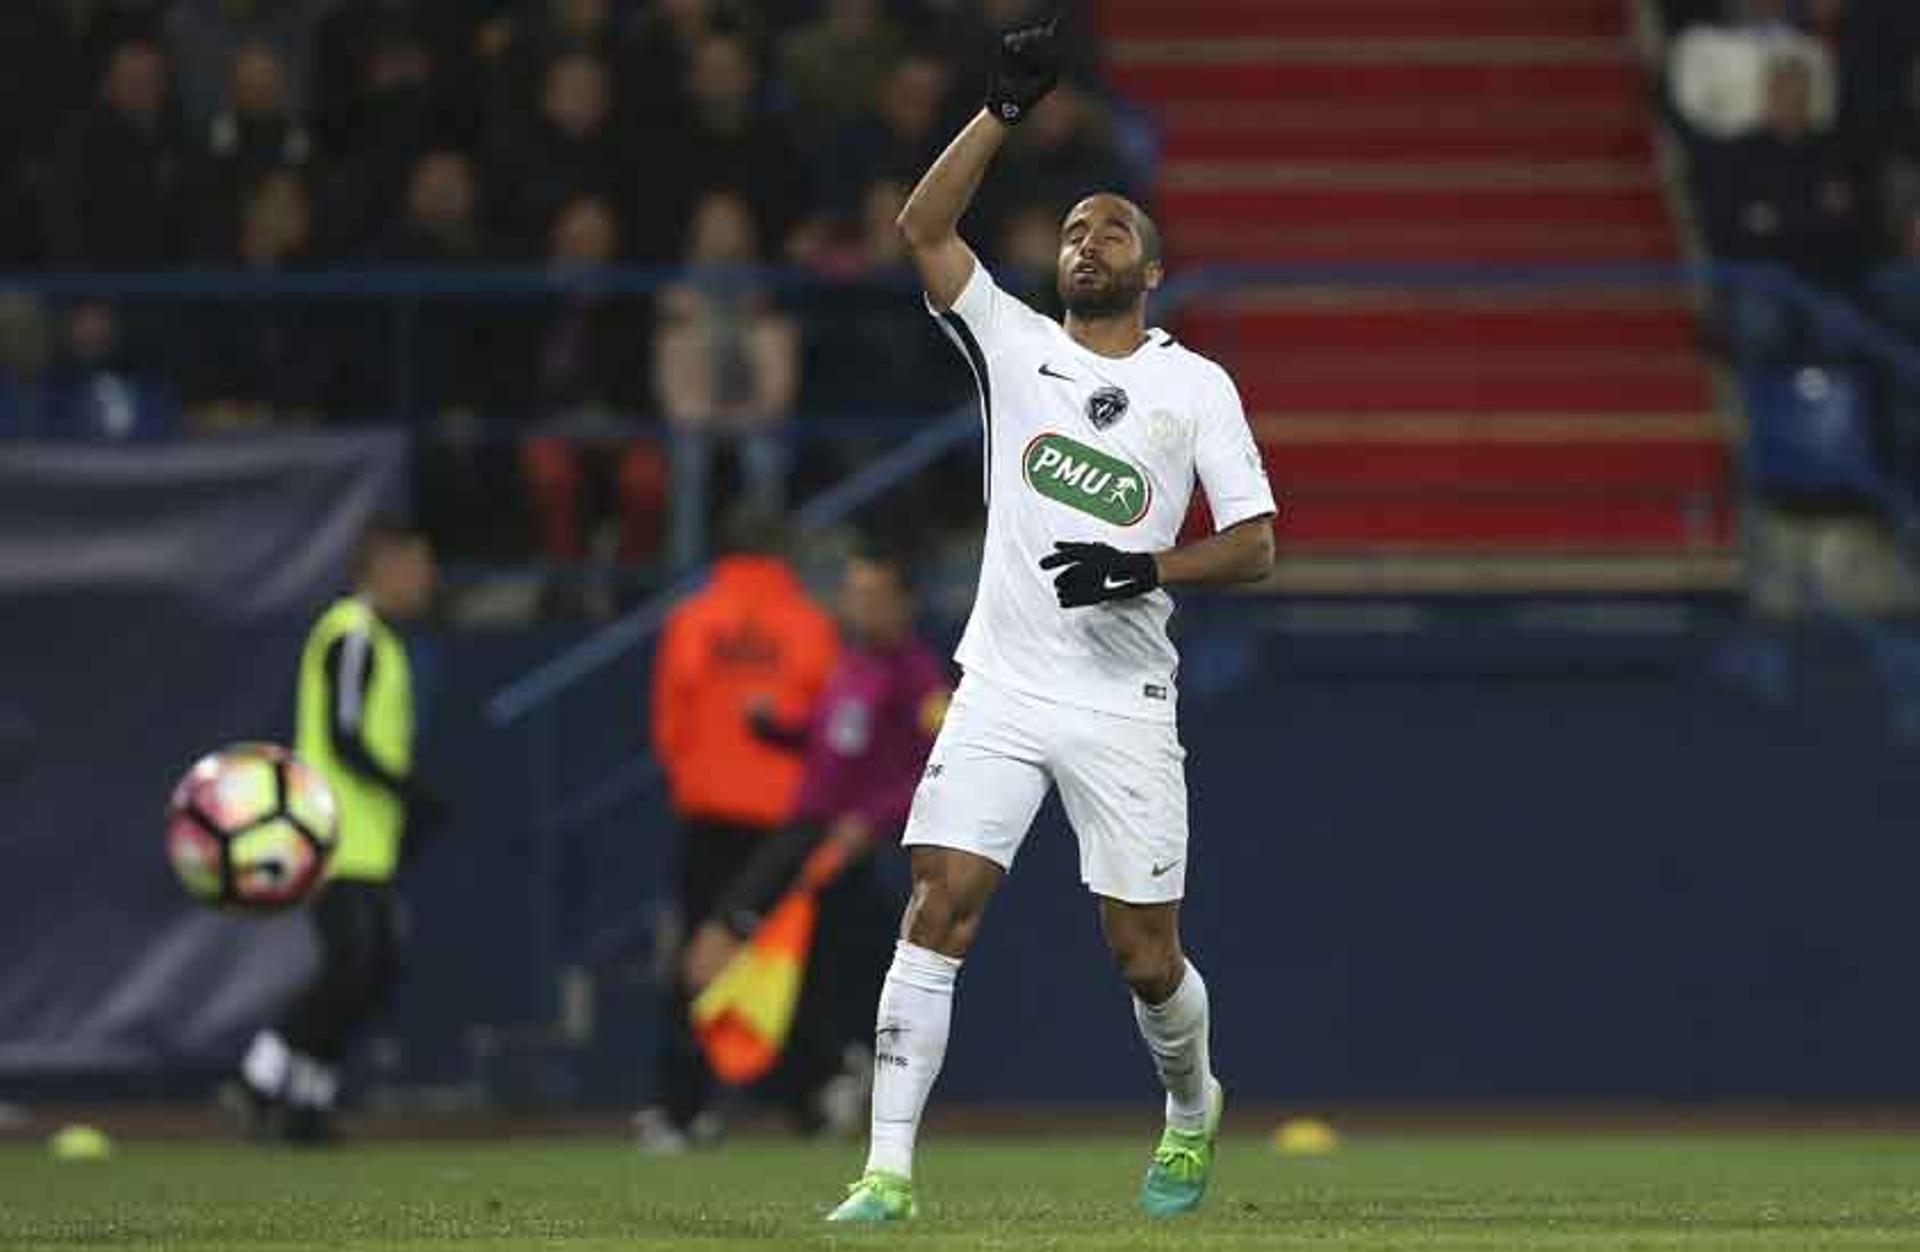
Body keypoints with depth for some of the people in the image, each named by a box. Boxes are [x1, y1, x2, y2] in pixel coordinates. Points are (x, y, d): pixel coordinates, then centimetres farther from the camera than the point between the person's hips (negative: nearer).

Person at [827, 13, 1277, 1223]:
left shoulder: (1196, 384, 4)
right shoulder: (1015, 345, 8)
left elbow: (1254, 542, 1)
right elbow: (925, 226, -2)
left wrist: (1148, 568, -16)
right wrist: (1008, 109, -10)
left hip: (1125, 702, -1)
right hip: (1004, 686, 1)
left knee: (1146, 957, 1)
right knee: (940, 907, -14)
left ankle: (1192, 1107, 34)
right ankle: (889, 1169, -14)